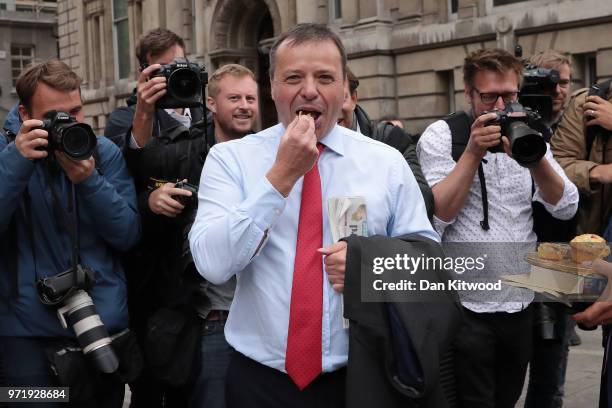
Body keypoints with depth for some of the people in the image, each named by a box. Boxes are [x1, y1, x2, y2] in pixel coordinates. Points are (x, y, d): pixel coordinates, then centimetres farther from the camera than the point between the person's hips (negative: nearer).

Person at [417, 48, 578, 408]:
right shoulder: (441, 136, -6)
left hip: (522, 304, 5)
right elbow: (434, 217, -17)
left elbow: (565, 207, -2)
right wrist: (472, 153, -21)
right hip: (465, 307, -5)